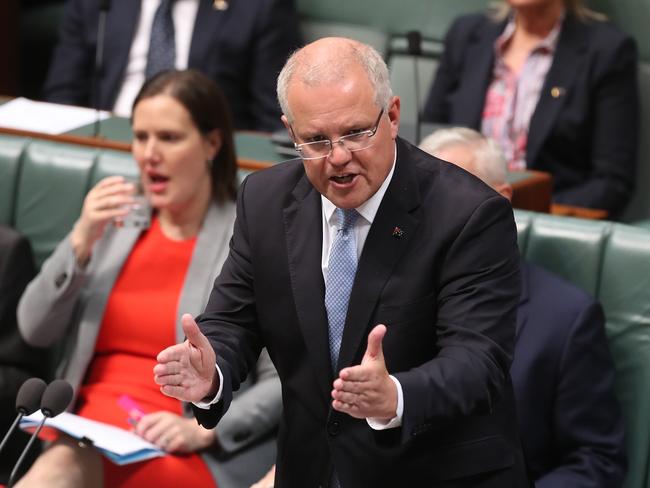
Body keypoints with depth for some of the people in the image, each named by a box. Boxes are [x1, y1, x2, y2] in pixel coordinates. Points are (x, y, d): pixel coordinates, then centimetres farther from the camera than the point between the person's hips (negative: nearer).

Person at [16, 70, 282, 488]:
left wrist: (203, 430, -18)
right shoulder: (117, 222, 12)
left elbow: (284, 383, -4)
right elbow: (35, 330, 7)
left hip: (182, 454, -4)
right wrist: (81, 242, -6)